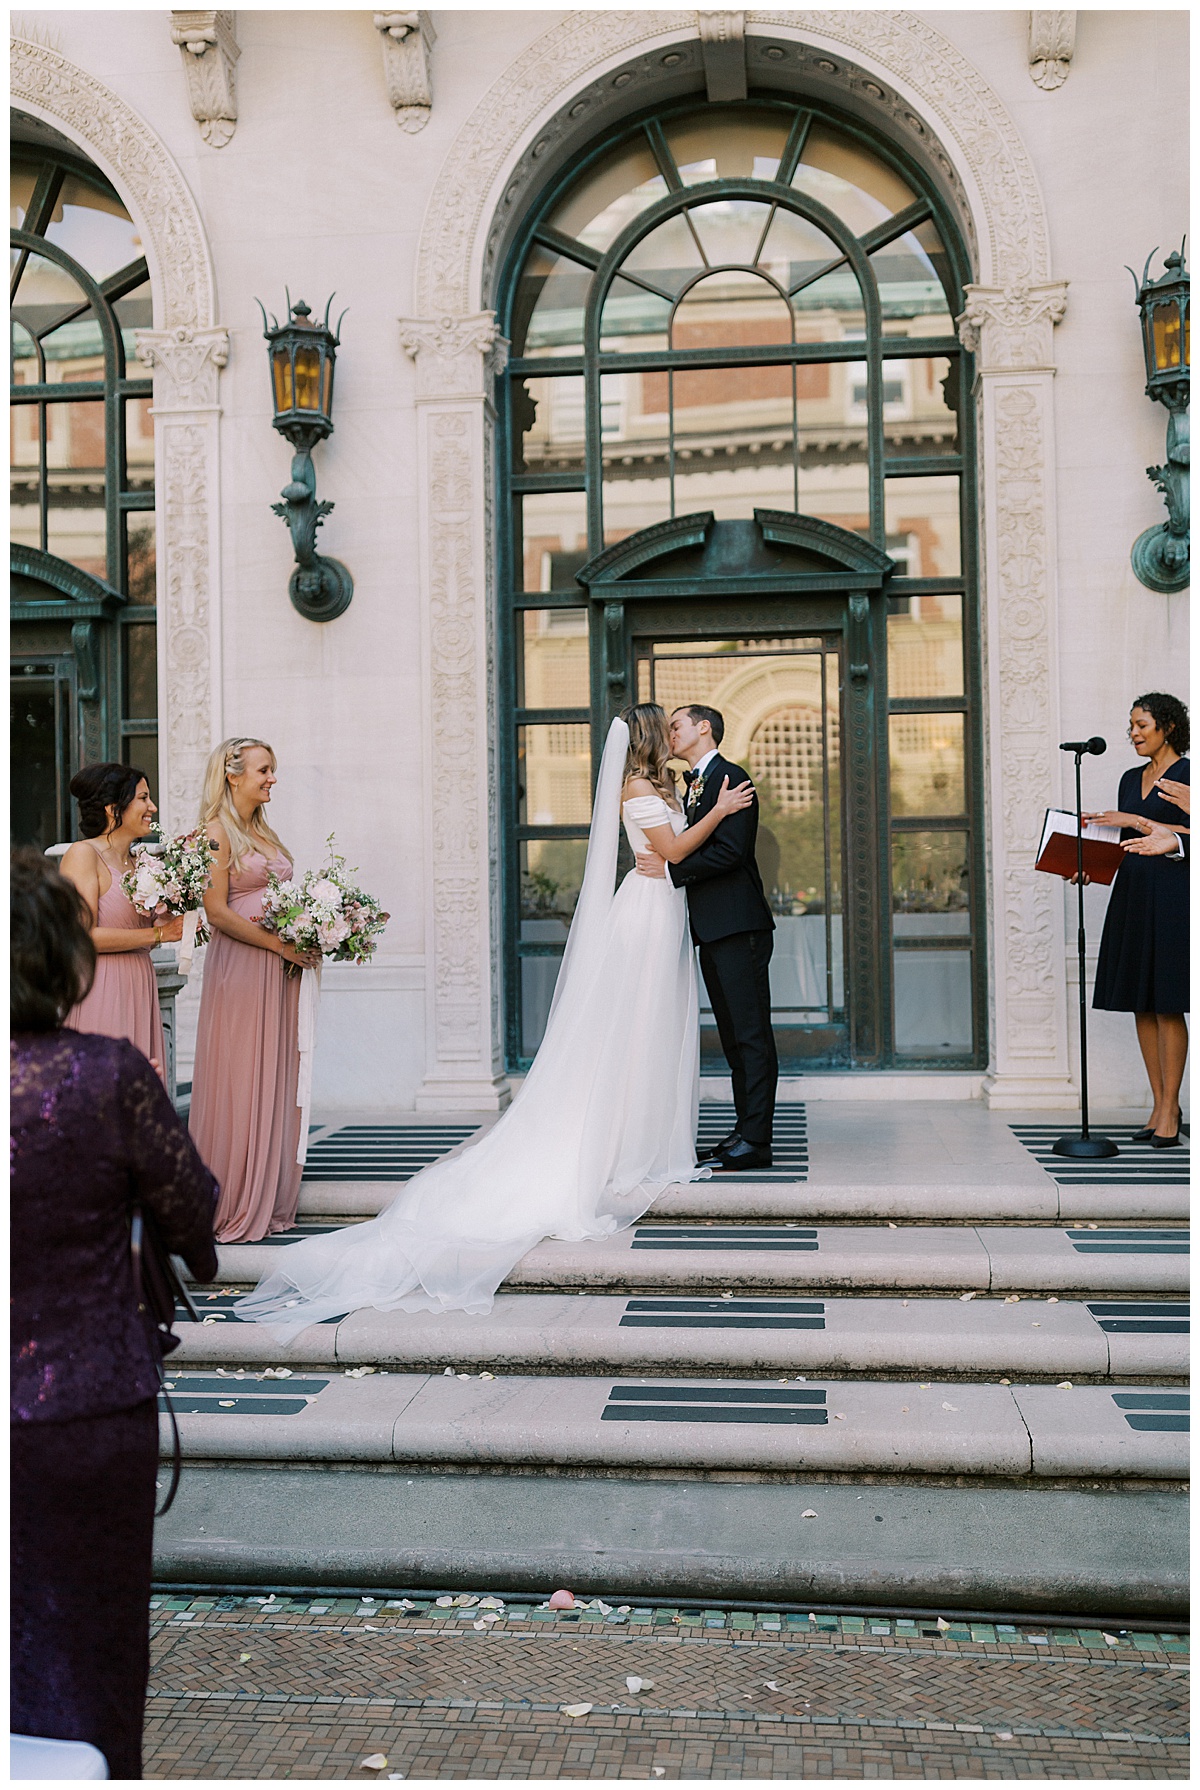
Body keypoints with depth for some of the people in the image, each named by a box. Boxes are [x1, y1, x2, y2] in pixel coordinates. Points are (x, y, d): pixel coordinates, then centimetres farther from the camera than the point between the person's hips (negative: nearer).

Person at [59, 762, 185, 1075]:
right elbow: (83, 937, -18)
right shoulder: (83, 854, -8)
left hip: (139, 990, 8)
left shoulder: (138, 862, 15)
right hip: (100, 991, -8)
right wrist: (157, 933, -12)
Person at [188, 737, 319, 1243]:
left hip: (279, 972, 8)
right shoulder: (217, 833, -7)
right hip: (239, 969, -8)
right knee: (238, 1084, -3)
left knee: (276, 1084, 9)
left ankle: (270, 1202, 17)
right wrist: (278, 944, -15)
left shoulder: (265, 834, 18)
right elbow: (218, 913, -15)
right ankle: (233, 1208, 4)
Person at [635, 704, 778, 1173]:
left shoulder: (730, 777, -8)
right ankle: (745, 1131, 18)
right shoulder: (694, 785, 21)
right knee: (733, 1036, 12)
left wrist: (670, 869, -16)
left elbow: (731, 851, -18)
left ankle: (755, 1141, -5)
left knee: (750, 1035, -6)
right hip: (713, 931, 10)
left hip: (739, 928, -10)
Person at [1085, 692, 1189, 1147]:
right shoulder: (1131, 778, 17)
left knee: (1167, 1005, -6)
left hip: (1171, 893, -7)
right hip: (1131, 892, 7)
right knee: (1140, 1005, 6)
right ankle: (1161, 1104, 13)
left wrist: (1138, 822, -14)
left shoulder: (1188, 773, -3)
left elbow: (1193, 836, -12)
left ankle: (1169, 1110, -1)